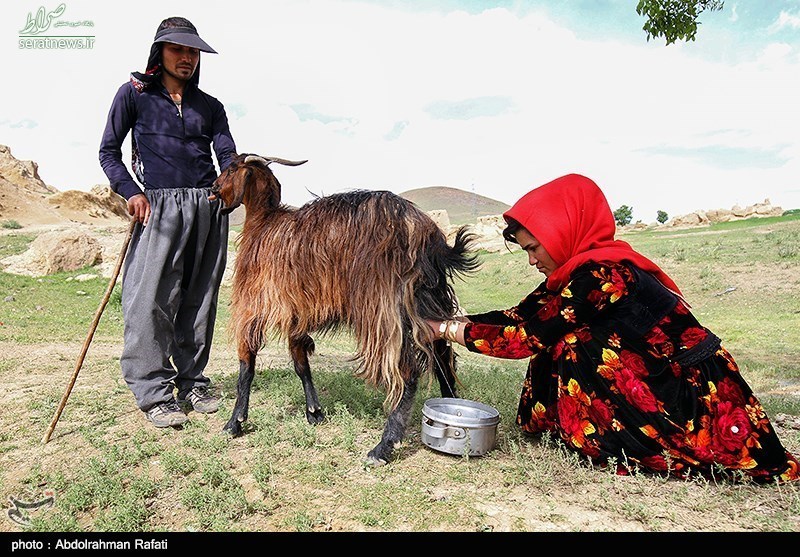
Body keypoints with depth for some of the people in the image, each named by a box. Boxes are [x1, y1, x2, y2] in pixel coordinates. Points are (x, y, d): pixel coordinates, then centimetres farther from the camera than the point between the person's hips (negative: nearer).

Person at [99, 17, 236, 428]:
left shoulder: (210, 106, 18)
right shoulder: (135, 93, 10)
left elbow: (228, 159, 9)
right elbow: (108, 151, 9)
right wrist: (130, 192, -8)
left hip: (209, 207, 3)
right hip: (160, 205, -3)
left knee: (199, 299, 4)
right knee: (151, 298, -10)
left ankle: (193, 382, 15)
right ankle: (154, 393, -1)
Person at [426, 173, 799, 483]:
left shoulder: (602, 274, -25)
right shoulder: (578, 270, 1)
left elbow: (526, 338, -24)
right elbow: (519, 317, 1)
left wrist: (445, 330, -18)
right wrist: (455, 319, -5)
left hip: (697, 397, -8)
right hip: (663, 377, 8)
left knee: (576, 347, -20)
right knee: (552, 335, -1)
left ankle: (607, 446, -4)